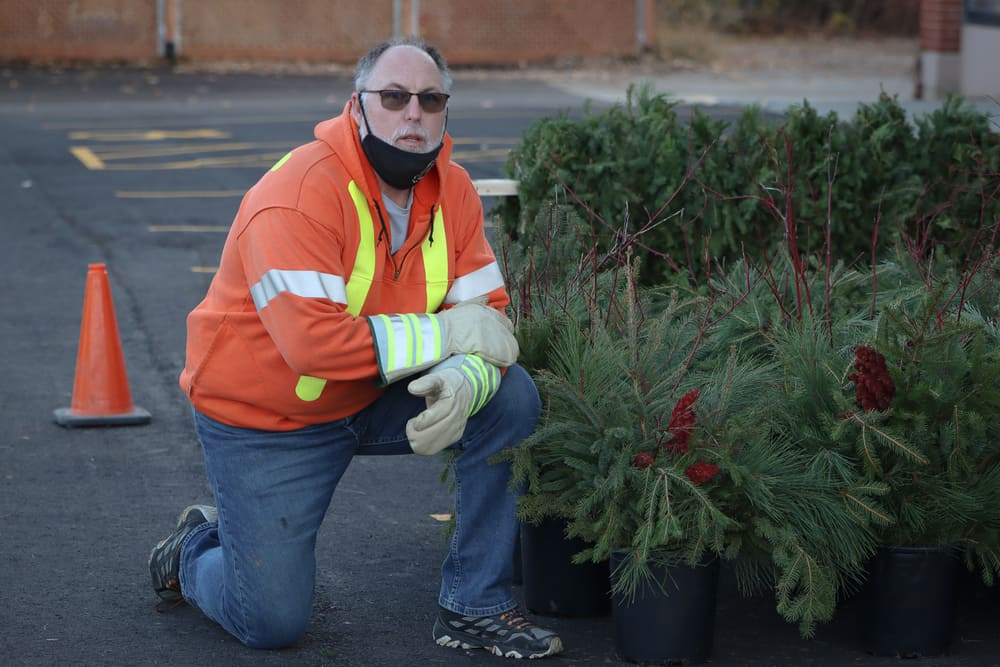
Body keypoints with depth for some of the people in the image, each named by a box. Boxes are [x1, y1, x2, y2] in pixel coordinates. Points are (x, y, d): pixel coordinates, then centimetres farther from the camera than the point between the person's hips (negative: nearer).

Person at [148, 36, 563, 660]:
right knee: (273, 622, -6)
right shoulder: (300, 195, -27)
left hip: (374, 398, 6)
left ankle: (473, 607, -5)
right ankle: (194, 551, 30)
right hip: (268, 420, -6)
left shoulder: (451, 189, -7)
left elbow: (486, 314, -10)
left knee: (511, 398, -16)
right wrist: (444, 333, -29)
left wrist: (465, 380, -34)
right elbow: (316, 344, -36)